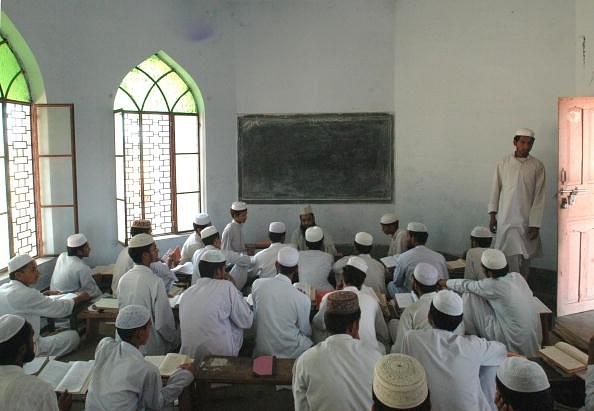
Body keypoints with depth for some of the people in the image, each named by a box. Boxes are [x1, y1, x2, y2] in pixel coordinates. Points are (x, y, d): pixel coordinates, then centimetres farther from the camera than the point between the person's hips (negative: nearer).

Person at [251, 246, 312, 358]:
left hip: (262, 351, 4)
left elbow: (254, 316, 2)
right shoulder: (303, 300, -23)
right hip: (290, 353, -4)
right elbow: (306, 331, -5)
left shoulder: (257, 284, -14)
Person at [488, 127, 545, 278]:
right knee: (510, 258, -4)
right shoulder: (503, 162, 2)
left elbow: (539, 196, -2)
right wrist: (492, 215, 4)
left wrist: (535, 224, -7)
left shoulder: (537, 166, -1)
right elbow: (495, 189, 6)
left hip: (526, 221, 0)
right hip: (505, 219, 0)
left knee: (525, 258, 9)